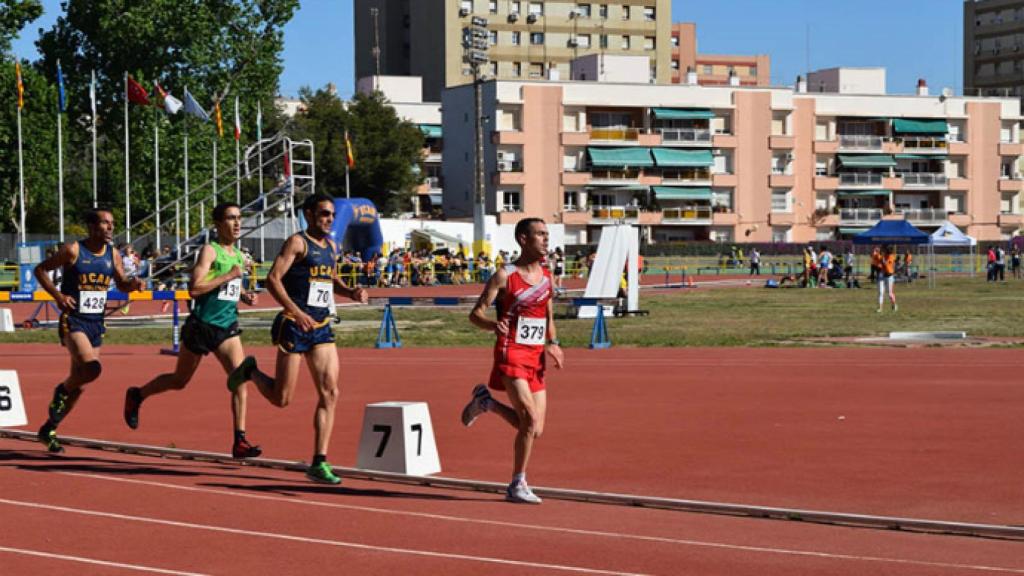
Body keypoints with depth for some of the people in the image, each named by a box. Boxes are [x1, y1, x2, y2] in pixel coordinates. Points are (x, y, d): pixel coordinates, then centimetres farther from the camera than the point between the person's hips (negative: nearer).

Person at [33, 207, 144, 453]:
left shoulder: (112, 254, 6)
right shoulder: (73, 250, -10)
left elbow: (122, 283, 18)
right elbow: (40, 270, -2)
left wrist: (134, 283, -5)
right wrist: (58, 295, -13)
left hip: (96, 323, 6)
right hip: (73, 321, -6)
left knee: (79, 384, 8)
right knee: (92, 367, -28)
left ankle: (49, 429, 24)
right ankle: (61, 391, 3)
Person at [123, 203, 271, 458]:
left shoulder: (239, 255, 11)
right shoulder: (210, 251, -13)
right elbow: (194, 289, -23)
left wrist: (245, 296, 7)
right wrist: (229, 276, -23)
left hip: (227, 326, 6)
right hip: (202, 325, -6)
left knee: (239, 379, -11)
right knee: (179, 381, 10)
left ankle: (240, 441, -10)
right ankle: (136, 395, 37)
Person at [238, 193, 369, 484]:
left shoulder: (331, 246, 15)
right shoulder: (297, 242, -9)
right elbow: (273, 279, -18)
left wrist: (351, 292, 10)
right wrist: (296, 312, -27)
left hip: (322, 328, 7)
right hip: (294, 327, -7)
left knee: (329, 393, -4)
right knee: (282, 398, -1)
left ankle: (319, 463, -1)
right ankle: (250, 371, 31)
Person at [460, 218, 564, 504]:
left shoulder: (547, 276, 11)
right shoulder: (505, 276, -7)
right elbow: (476, 313, -7)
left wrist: (553, 343, 2)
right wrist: (493, 324, -29)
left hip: (536, 358, 7)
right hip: (511, 354, -7)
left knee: (535, 430, 4)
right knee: (531, 419, -18)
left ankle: (486, 402, 25)